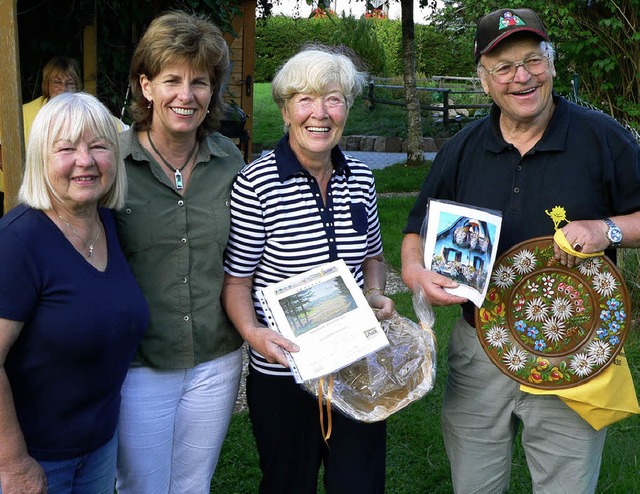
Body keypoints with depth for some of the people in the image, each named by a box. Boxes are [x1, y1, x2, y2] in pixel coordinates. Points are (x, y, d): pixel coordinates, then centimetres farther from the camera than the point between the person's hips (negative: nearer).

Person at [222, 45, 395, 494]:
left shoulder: (361, 179, 3)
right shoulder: (257, 183, -12)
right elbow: (236, 279, -8)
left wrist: (376, 294, -3)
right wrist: (252, 332, -25)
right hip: (283, 372, -3)